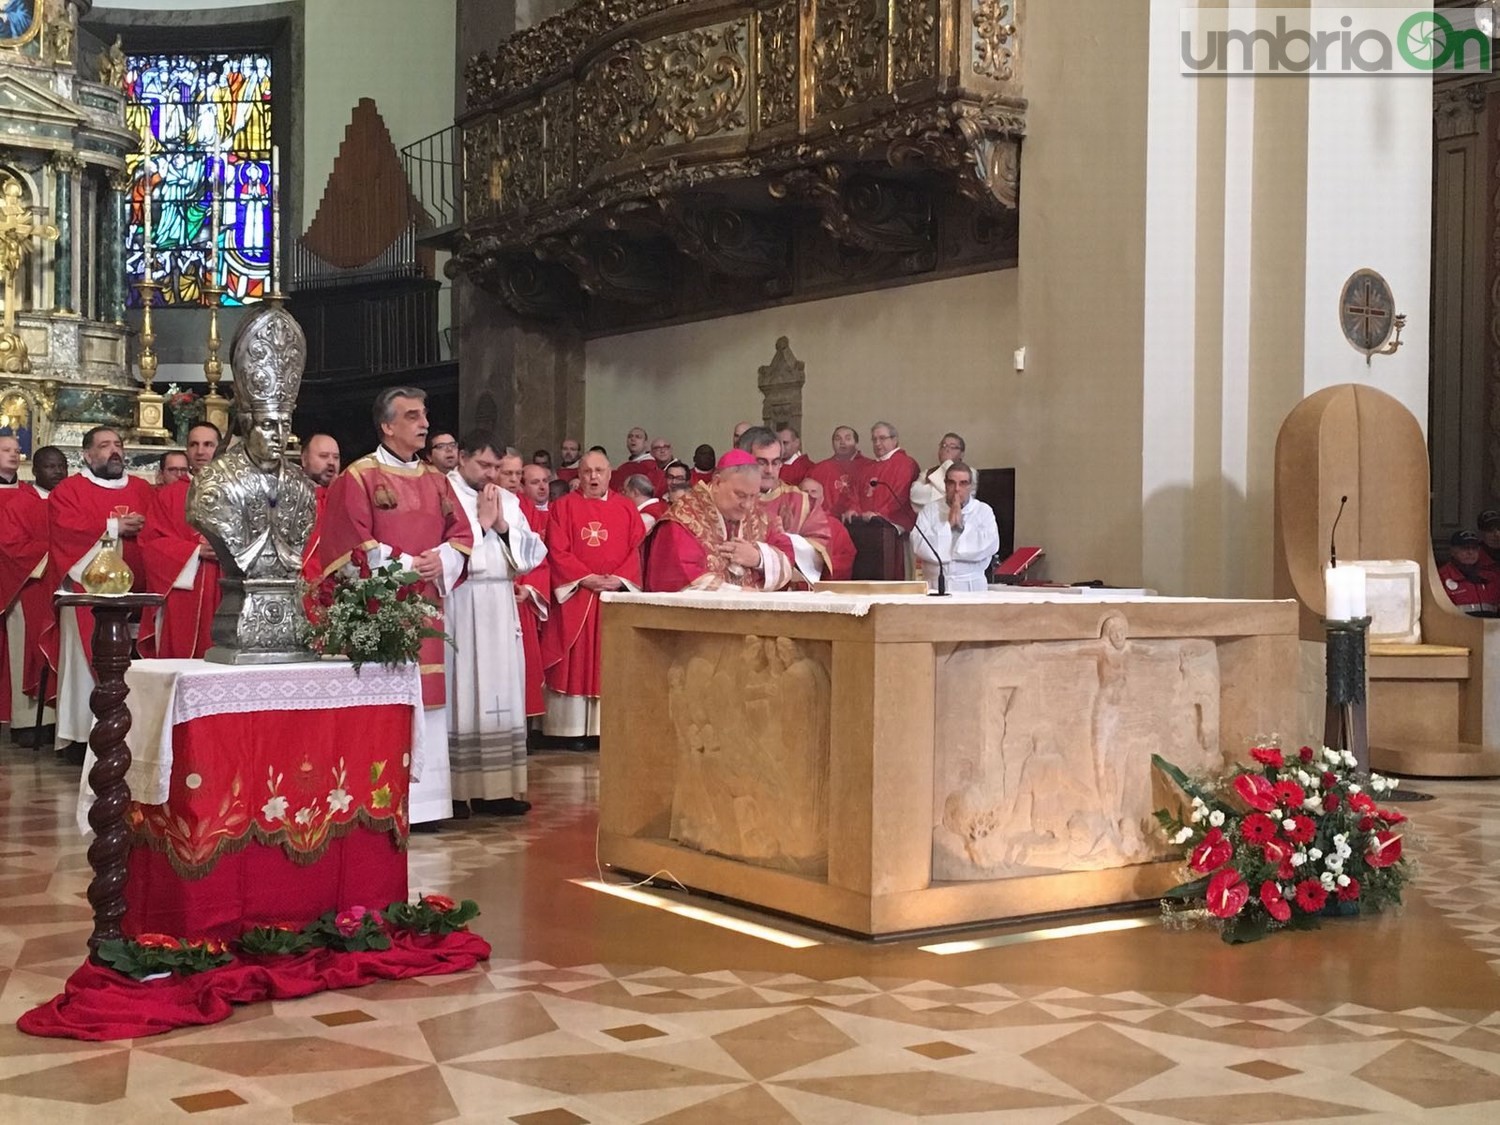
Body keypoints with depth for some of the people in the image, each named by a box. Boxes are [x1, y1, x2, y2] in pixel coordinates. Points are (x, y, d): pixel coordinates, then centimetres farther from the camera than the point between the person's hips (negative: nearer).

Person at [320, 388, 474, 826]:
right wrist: (402, 565, -15)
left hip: (426, 606, 6)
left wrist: (441, 561, -7)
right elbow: (352, 542, -9)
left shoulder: (435, 479, 16)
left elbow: (460, 533, 13)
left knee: (425, 700, 6)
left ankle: (422, 799, 11)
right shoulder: (358, 477, -3)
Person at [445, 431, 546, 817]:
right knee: (459, 694, -6)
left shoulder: (508, 500, 15)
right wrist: (482, 522, -8)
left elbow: (531, 554, 11)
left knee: (500, 694, 4)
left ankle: (496, 787, 8)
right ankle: (455, 789, -2)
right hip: (457, 607, -6)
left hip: (500, 609, 6)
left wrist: (503, 527, -3)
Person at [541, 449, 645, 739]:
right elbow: (558, 551, -3)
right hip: (575, 596, -2)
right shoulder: (563, 507, 5)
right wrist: (586, 578, -14)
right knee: (576, 663, -3)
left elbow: (636, 549, 4)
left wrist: (619, 579, -12)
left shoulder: (626, 508, 11)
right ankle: (572, 730, -2)